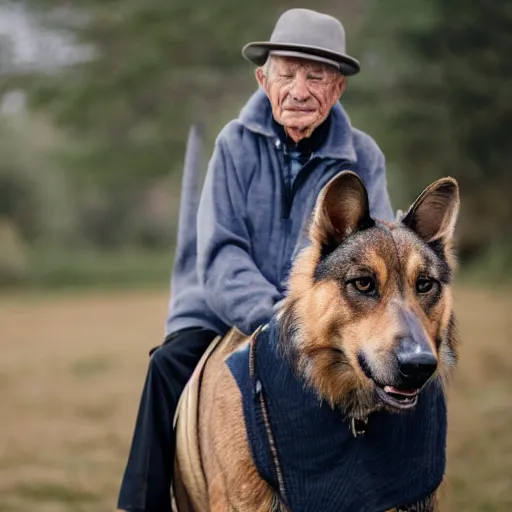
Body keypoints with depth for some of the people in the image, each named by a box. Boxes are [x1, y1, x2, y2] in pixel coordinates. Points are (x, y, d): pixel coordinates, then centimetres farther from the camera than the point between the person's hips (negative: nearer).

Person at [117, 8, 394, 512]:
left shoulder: (362, 157, -1)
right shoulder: (236, 144, -4)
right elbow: (220, 253, -11)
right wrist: (270, 316, -27)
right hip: (229, 315, 0)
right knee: (169, 365, -24)